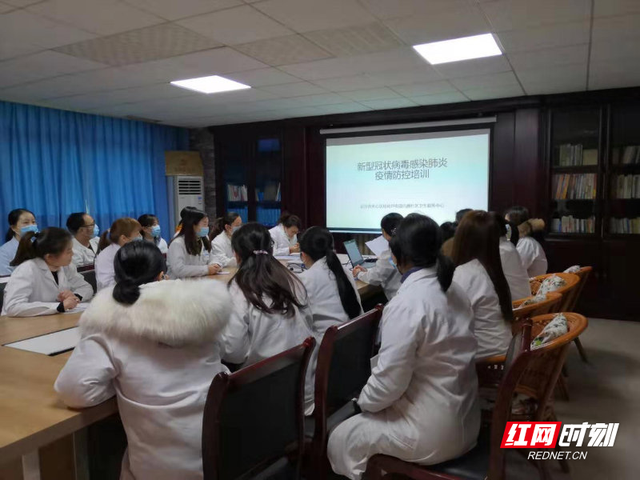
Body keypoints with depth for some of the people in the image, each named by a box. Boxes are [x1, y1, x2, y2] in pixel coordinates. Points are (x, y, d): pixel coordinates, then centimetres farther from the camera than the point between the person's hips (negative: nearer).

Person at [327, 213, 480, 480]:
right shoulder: (453, 290, 3)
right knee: (363, 422, 24)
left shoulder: (406, 303, -25)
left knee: (340, 439, 8)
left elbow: (388, 381, -23)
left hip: (432, 432, -8)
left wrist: (364, 401, -2)